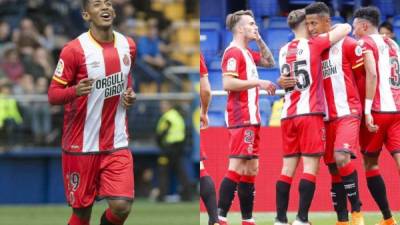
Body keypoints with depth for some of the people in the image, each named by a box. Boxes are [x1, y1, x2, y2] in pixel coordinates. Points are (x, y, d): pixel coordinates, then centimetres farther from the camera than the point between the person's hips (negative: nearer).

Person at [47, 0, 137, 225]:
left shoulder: (128, 46, 4)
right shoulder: (74, 50, -12)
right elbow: (53, 95, -10)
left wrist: (130, 95, 4)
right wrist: (75, 91, -31)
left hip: (117, 144, 3)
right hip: (82, 145, -3)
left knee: (122, 206, -11)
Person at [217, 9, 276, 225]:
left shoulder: (247, 52, 17)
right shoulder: (233, 52, -12)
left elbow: (269, 62, 30)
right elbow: (227, 83, -22)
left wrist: (259, 40, 16)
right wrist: (257, 82, -19)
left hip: (250, 119, 10)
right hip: (241, 119, -10)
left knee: (250, 169, 10)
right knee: (237, 168, -14)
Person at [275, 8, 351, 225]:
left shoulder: (284, 51, 13)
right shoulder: (313, 45, -4)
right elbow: (346, 28, -1)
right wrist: (328, 30, 17)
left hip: (288, 115, 6)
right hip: (310, 113, -6)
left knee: (288, 166, 6)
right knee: (310, 166, -6)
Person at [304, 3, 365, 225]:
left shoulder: (347, 45, -5)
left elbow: (366, 77, -1)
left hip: (348, 113, -6)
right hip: (326, 117, 6)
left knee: (342, 158, -24)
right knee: (334, 169, 6)